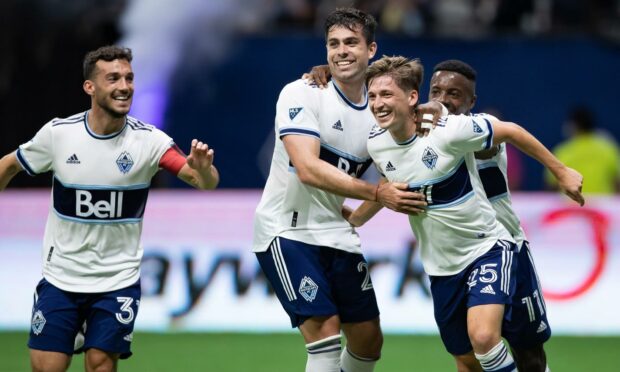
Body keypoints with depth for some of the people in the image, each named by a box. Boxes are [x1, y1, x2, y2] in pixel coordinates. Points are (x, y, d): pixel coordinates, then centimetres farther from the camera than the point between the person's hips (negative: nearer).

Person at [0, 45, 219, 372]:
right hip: (60, 279, 1)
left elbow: (205, 182, -22)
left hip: (118, 281, -1)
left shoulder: (148, 140, -12)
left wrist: (203, 169, -45)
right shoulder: (58, 133, -8)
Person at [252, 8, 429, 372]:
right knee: (325, 332, -19)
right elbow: (308, 169, -26)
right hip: (288, 231, -6)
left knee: (369, 341, 8)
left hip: (338, 234, 6)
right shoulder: (302, 94, -14)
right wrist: (377, 193, -29)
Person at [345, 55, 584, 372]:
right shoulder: (376, 144, -6)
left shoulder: (448, 131, -24)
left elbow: (510, 131, -10)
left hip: (487, 248, -6)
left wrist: (561, 172, -2)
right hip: (441, 266, 6)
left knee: (483, 337, -28)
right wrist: (350, 221, 24)